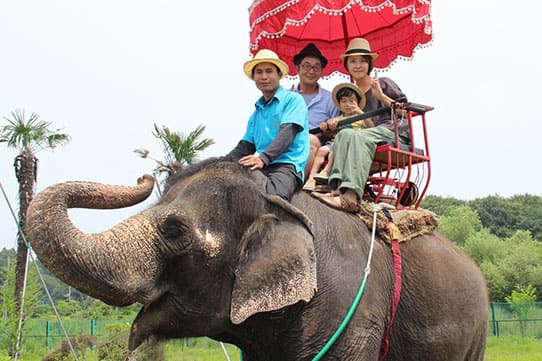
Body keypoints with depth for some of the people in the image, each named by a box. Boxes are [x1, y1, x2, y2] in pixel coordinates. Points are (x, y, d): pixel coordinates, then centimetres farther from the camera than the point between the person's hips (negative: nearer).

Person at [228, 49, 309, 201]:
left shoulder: (292, 99, 7)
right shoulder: (256, 112, 28)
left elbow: (287, 134, -8)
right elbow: (245, 147, 22)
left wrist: (263, 158, -24)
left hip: (286, 165, -6)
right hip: (258, 168, 6)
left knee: (270, 197, -39)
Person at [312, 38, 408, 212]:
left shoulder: (383, 84, 13)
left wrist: (382, 97, -9)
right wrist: (334, 123, -2)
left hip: (393, 131, -4)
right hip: (366, 134, 4)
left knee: (356, 135, -34)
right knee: (344, 134, -29)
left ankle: (351, 196, -53)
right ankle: (340, 188, -50)